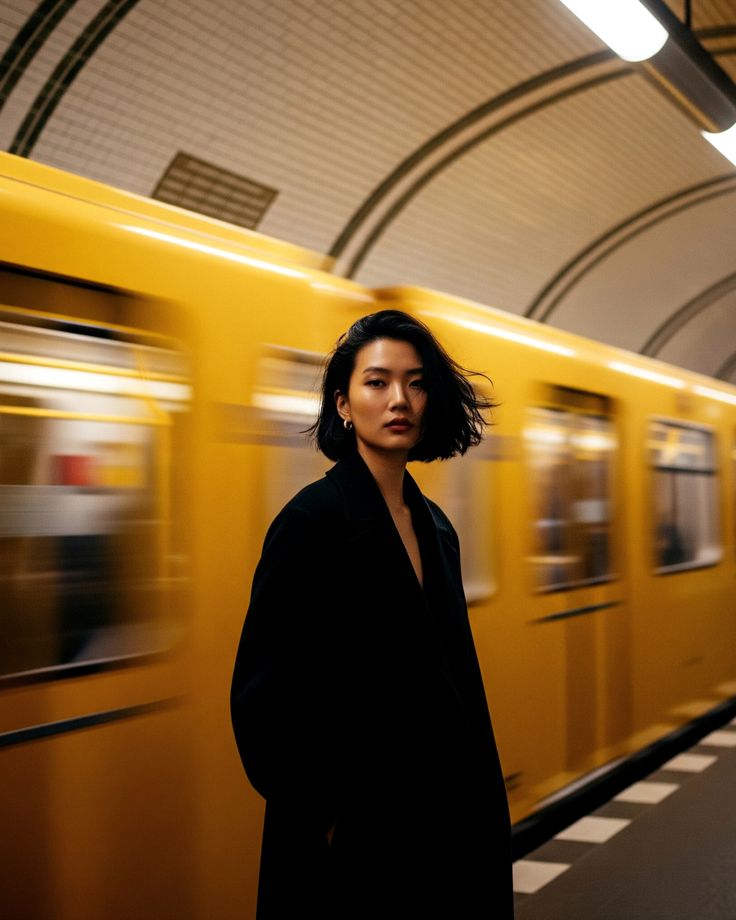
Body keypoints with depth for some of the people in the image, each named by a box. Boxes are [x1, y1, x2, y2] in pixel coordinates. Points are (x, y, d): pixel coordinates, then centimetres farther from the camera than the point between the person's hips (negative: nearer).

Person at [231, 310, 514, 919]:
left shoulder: (435, 526, 9)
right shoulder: (313, 519, -14)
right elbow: (264, 694, -16)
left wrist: (480, 799, 10)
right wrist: (324, 817, -12)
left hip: (443, 823, 7)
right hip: (354, 840, -7)